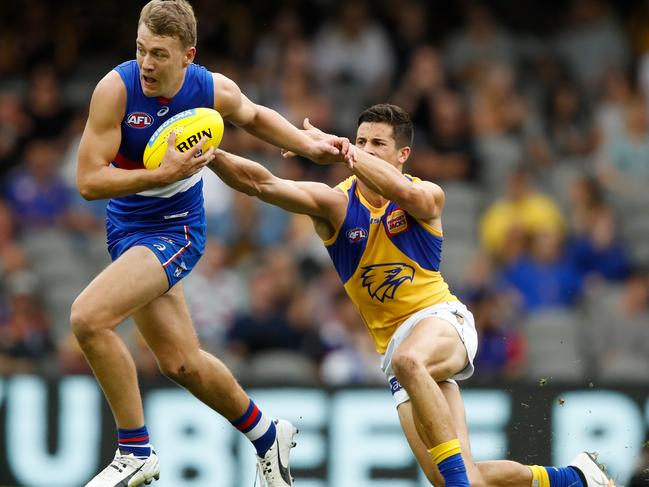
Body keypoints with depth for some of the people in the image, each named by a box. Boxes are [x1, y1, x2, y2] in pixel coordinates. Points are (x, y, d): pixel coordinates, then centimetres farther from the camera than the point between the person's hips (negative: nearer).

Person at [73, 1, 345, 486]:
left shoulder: (215, 91, -14)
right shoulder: (116, 88, -18)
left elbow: (254, 117, 13)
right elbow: (89, 181, -20)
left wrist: (312, 146, 3)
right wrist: (165, 173, -29)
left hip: (173, 230, -3)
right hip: (126, 226, 3)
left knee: (88, 317, -26)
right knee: (181, 362, 10)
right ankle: (266, 434, 35)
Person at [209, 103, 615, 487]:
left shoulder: (428, 197, -5)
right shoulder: (335, 203, -1)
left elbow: (405, 193, -31)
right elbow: (262, 183, -15)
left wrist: (340, 148, -43)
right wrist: (211, 156, -33)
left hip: (441, 317, -3)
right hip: (399, 346, 3)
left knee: (407, 359, -41)